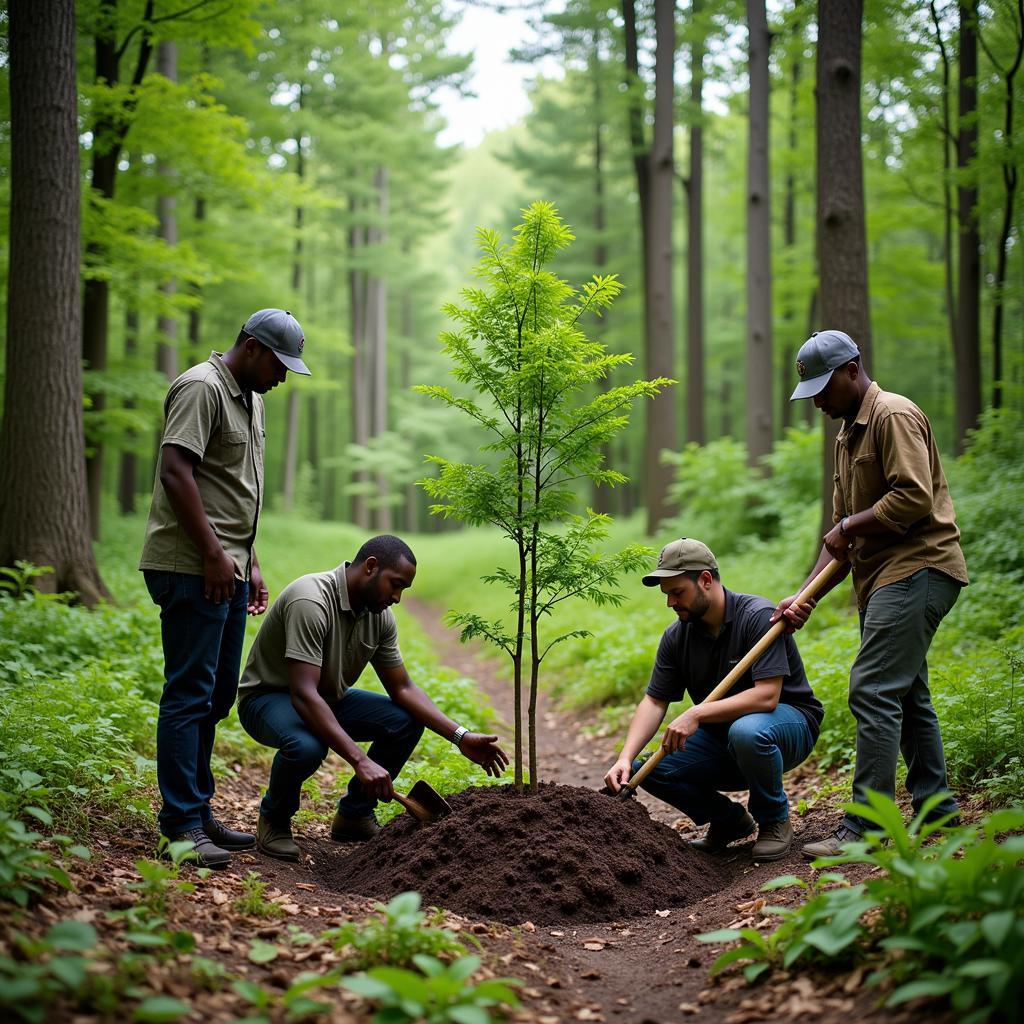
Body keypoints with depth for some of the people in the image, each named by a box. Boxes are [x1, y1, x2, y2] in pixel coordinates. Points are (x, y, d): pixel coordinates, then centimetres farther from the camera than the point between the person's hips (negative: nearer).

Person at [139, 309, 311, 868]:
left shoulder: (250, 398, 21)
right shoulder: (202, 388, -10)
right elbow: (176, 471, -20)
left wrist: (251, 563, 22)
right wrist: (213, 553, -20)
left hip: (227, 570, 10)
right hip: (191, 569, -10)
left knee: (216, 695, 12)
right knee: (190, 693, -8)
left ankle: (198, 813, 19)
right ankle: (181, 825, -5)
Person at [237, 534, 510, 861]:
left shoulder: (380, 615, -5)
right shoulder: (311, 602, -32)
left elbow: (403, 688, 1)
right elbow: (304, 695, -40)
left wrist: (460, 736, -11)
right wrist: (360, 760, -46)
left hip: (328, 698, 8)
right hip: (269, 697, -8)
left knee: (406, 721, -8)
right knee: (306, 746, -39)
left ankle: (354, 814, 9)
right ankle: (274, 819, -7)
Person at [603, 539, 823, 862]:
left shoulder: (758, 616, -21)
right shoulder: (677, 635, -2)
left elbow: (767, 695, -30)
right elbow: (654, 701, -2)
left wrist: (696, 714, -36)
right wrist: (626, 758, -18)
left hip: (789, 720, -6)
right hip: (720, 734, 6)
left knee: (746, 731, -41)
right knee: (648, 769, -16)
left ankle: (775, 821, -12)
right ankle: (729, 820, 9)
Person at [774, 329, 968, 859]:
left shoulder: (894, 415, -11)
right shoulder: (848, 432, 20)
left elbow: (914, 498, -23)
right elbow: (842, 531, 19)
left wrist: (849, 526, -11)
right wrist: (807, 596, 10)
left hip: (917, 567, -11)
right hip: (885, 576, 11)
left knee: (874, 690, -14)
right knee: (907, 694, 15)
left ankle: (865, 825, -12)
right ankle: (936, 810, 24)